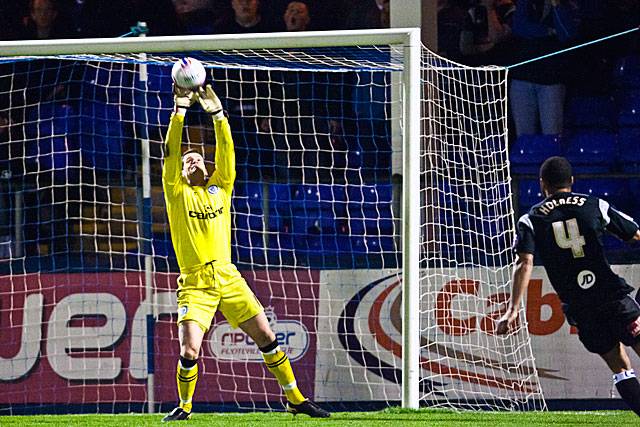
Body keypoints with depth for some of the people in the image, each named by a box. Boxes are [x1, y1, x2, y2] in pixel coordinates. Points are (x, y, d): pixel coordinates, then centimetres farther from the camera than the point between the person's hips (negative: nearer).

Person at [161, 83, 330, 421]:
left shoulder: (220, 188, 13)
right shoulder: (177, 193, 4)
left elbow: (226, 153, 2)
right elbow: (170, 152, -6)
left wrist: (217, 113, -7)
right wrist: (180, 111, -12)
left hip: (228, 278, 3)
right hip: (195, 283, -3)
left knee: (266, 337, 2)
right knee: (189, 351, -14)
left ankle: (295, 399, 13)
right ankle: (184, 406, 9)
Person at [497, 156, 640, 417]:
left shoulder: (531, 220, 6)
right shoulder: (596, 206, 7)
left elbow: (524, 264, -7)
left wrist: (513, 310, -13)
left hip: (578, 307, 1)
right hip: (613, 296, -1)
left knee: (619, 366, 11)